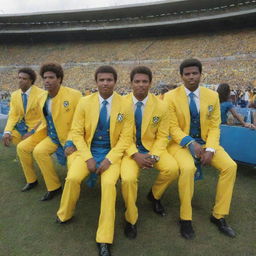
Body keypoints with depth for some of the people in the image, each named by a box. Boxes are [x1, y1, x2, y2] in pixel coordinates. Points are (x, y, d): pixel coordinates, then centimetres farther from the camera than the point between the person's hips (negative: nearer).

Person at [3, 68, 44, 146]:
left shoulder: (41, 94, -15)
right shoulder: (14, 95, 3)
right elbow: (13, 116, -1)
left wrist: (32, 132, -21)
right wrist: (7, 132, -19)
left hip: (37, 127, -5)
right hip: (21, 127, 5)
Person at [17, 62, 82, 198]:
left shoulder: (74, 95, -18)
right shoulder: (42, 99, 5)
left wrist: (72, 141, -23)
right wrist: (34, 134, 9)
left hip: (64, 136, -7)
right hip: (47, 134, 8)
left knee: (39, 151, -25)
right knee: (22, 147, 2)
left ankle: (54, 187, -8)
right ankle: (31, 180, 22)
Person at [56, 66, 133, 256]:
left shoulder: (125, 106, -5)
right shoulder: (85, 102, -2)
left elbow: (126, 137, -5)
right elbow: (77, 133, -1)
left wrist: (109, 159, -17)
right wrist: (88, 158, -14)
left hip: (112, 152, -1)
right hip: (88, 150, 2)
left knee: (109, 183, -26)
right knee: (72, 178, -22)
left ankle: (104, 240, -10)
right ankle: (65, 215, 11)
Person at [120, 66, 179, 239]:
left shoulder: (161, 106, -5)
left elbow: (162, 136, -1)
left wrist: (153, 156, -17)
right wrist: (135, 155, -19)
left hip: (152, 147, 2)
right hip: (130, 149, -1)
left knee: (173, 169, -24)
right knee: (128, 178, -29)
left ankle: (155, 195, 13)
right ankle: (131, 219, 2)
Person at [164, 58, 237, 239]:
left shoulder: (212, 96, 2)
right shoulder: (171, 97, -8)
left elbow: (214, 126, 0)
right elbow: (173, 127, -11)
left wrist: (210, 149, -15)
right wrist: (191, 143, -25)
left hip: (205, 142, 4)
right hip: (181, 143, -4)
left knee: (230, 166, -16)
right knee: (188, 168, -33)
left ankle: (218, 216, 3)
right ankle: (186, 218, -10)